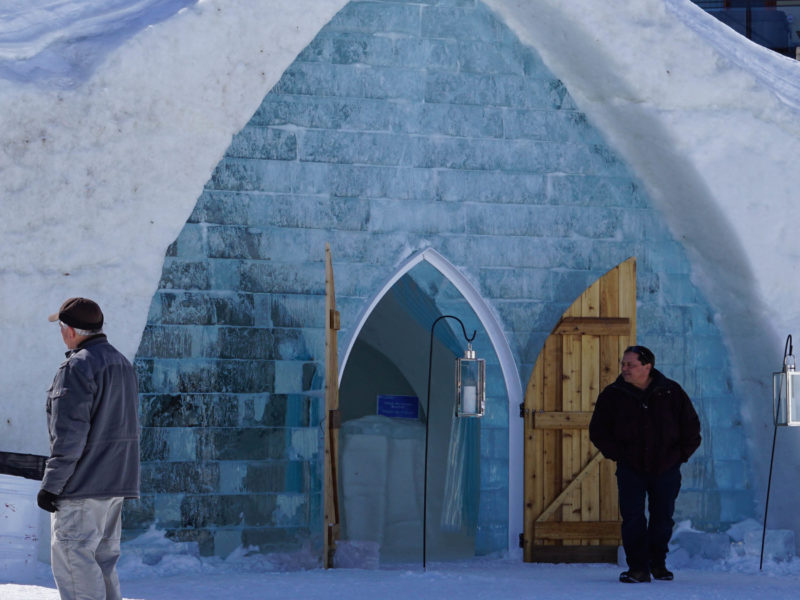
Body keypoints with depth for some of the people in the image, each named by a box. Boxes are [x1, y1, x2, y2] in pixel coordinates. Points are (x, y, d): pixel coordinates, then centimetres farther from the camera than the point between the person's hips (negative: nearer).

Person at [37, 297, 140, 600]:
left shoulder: (77, 367, -15)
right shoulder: (122, 363, 15)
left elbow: (69, 434, -19)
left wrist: (51, 484, -16)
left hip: (82, 484, -9)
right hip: (115, 483, 9)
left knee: (72, 560, -6)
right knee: (103, 559, 14)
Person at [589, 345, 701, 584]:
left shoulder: (671, 392, -1)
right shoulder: (613, 395, -1)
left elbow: (691, 428, 8)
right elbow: (598, 431, 5)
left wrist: (679, 455, 1)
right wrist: (618, 454, -3)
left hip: (666, 468, 1)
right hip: (631, 470, 0)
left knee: (663, 518, 7)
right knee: (632, 518, -10)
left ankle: (658, 562, 25)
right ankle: (638, 567, -4)